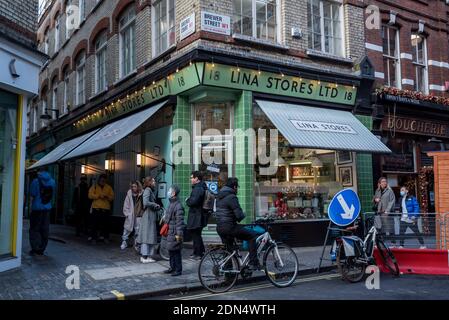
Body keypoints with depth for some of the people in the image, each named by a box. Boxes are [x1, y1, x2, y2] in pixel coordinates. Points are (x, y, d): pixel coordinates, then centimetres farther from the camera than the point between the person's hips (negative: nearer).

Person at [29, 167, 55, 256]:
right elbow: (52, 195, 9)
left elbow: (32, 196, -5)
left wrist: (31, 206, 5)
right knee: (45, 230, 8)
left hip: (37, 208, -4)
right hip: (47, 208, 4)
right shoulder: (52, 181, 6)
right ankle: (41, 249, 12)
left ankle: (35, 249, 2)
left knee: (34, 229, 4)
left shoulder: (36, 181, -7)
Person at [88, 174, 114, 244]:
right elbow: (90, 195, -4)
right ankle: (93, 237, 7)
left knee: (105, 224, 2)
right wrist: (99, 196, -14)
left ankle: (105, 237, 11)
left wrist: (107, 196, -13)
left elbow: (112, 197, 7)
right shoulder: (94, 186, 8)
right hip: (96, 208, -1)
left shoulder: (109, 187, 12)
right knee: (95, 223, -1)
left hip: (106, 208, 1)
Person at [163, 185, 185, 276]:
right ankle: (172, 267, 28)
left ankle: (178, 270, 6)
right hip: (170, 231, 10)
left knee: (176, 251, -3)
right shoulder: (171, 203, 12)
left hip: (175, 233, -9)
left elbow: (179, 221, -20)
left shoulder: (178, 205, -18)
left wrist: (179, 234, -21)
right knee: (170, 250, 16)